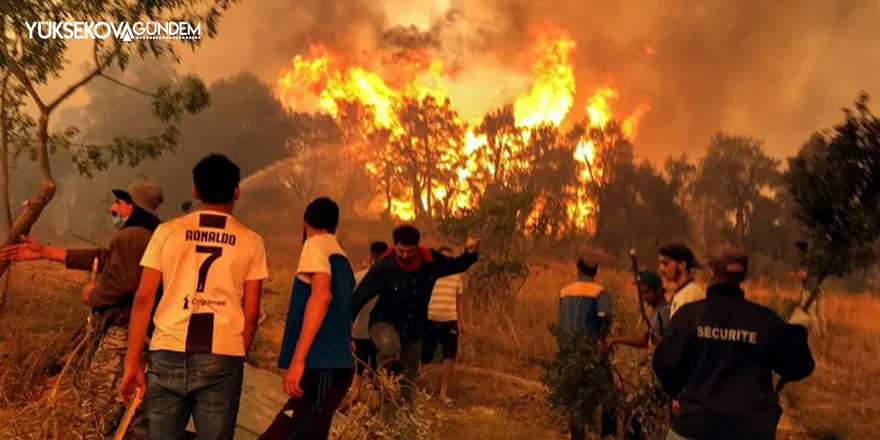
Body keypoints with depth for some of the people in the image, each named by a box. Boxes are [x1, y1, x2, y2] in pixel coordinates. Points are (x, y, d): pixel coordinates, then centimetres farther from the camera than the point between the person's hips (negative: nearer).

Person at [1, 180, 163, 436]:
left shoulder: (129, 237, -18)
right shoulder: (147, 237, 17)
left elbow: (119, 285, -29)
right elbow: (98, 257, 20)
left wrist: (92, 294, -6)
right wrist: (43, 252, 21)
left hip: (123, 332, -11)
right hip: (134, 330, 11)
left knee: (108, 404, -4)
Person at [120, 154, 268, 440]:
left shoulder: (167, 232, 6)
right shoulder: (250, 242, 5)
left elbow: (143, 298, 3)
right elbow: (251, 313, 4)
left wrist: (132, 361, 6)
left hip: (169, 353, 1)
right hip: (222, 358, -1)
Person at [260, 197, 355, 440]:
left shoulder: (316, 244, -5)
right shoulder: (342, 257, 20)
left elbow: (322, 294, -21)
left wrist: (298, 358, -25)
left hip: (323, 367, -9)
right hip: (335, 365, 9)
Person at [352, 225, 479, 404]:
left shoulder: (430, 261, -12)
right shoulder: (383, 267, -22)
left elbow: (456, 266, 6)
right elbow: (360, 295, -18)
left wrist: (470, 254, -14)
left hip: (414, 328, 4)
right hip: (385, 322, -4)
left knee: (410, 373, 16)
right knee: (390, 347, -37)